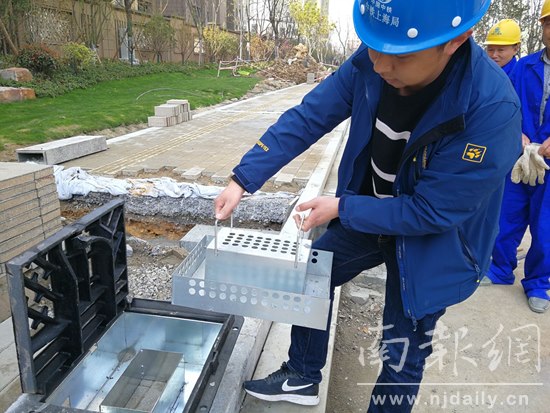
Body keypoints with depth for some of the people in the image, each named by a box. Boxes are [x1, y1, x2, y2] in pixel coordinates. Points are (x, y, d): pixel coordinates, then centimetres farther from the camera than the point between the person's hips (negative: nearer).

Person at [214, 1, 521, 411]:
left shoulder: (492, 108, -34)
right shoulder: (370, 63, -20)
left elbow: (432, 212, -28)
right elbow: (305, 119, -14)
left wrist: (341, 208, -23)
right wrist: (242, 180, -19)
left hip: (432, 241, -4)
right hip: (368, 213, 5)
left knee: (402, 354, 10)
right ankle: (302, 377, 39)